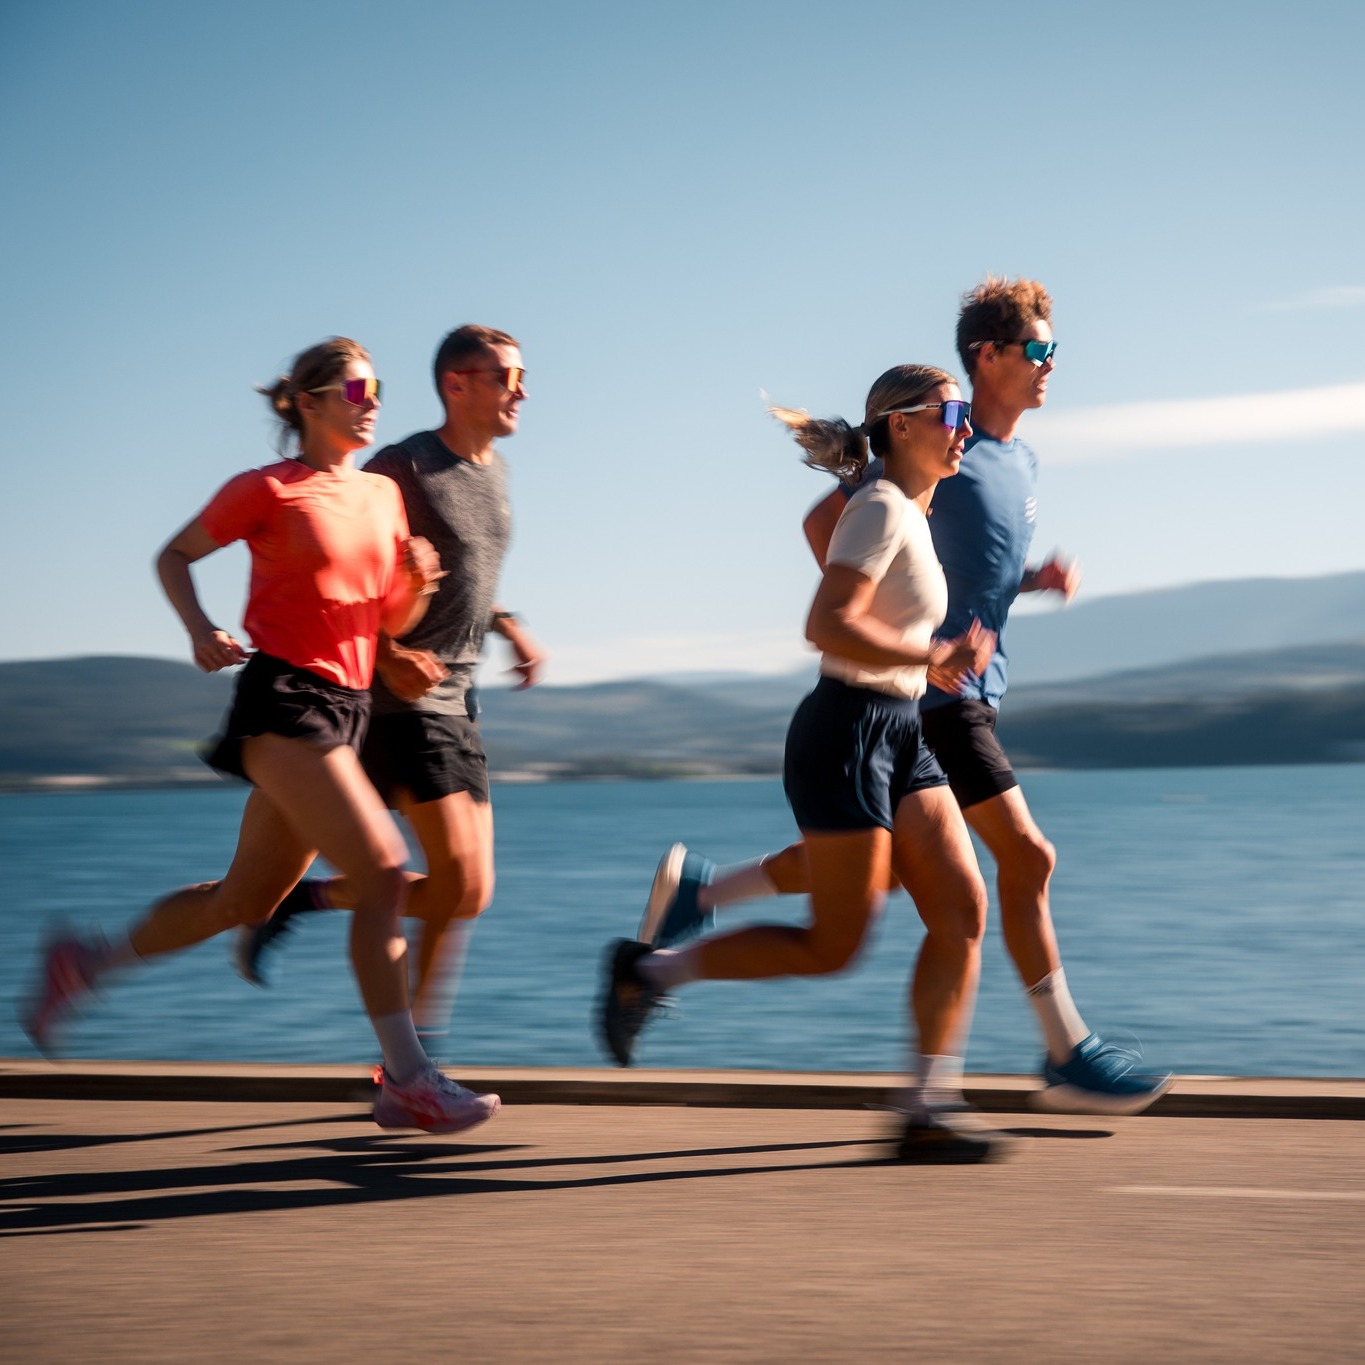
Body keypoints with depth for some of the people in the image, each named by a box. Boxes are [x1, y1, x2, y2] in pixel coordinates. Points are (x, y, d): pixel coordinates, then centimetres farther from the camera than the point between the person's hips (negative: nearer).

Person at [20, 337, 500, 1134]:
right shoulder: (268, 490, -3)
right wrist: (200, 629, -10)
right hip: (283, 699, -8)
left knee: (244, 902, 13)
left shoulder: (385, 494, 14)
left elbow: (393, 621, 18)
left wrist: (419, 580, -4)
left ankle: (86, 962, 31)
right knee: (384, 874, -16)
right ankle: (409, 1078, -12)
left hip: (346, 708, 8)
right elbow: (174, 557, 8)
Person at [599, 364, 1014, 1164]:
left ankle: (931, 1111, 2)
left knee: (963, 912, 0)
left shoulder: (909, 515, 15)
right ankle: (649, 971, 10)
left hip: (900, 740, 10)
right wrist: (932, 659, -20)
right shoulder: (883, 512, -14)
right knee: (834, 946, -4)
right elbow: (827, 625, -25)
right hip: (847, 734, -10)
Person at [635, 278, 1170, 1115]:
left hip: (972, 691, 10)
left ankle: (697, 889, 23)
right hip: (936, 693, -10)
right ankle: (1069, 1056, 0)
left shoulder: (1024, 463, 15)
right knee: (1026, 855, -7)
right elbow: (826, 522, -12)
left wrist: (1040, 579, 4)